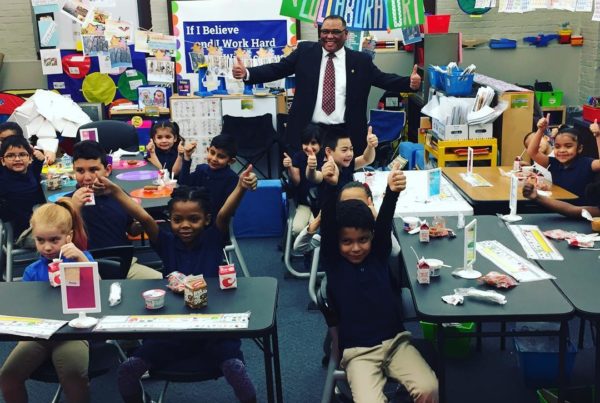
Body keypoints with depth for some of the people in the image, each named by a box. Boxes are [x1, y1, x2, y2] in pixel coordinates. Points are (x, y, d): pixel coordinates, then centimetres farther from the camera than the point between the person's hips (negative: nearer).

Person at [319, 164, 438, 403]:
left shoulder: (378, 254, 0)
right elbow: (327, 226, -22)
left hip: (395, 340, 2)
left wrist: (392, 192, -39)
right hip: (357, 351, -2)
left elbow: (385, 222, -18)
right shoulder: (332, 262, -5)